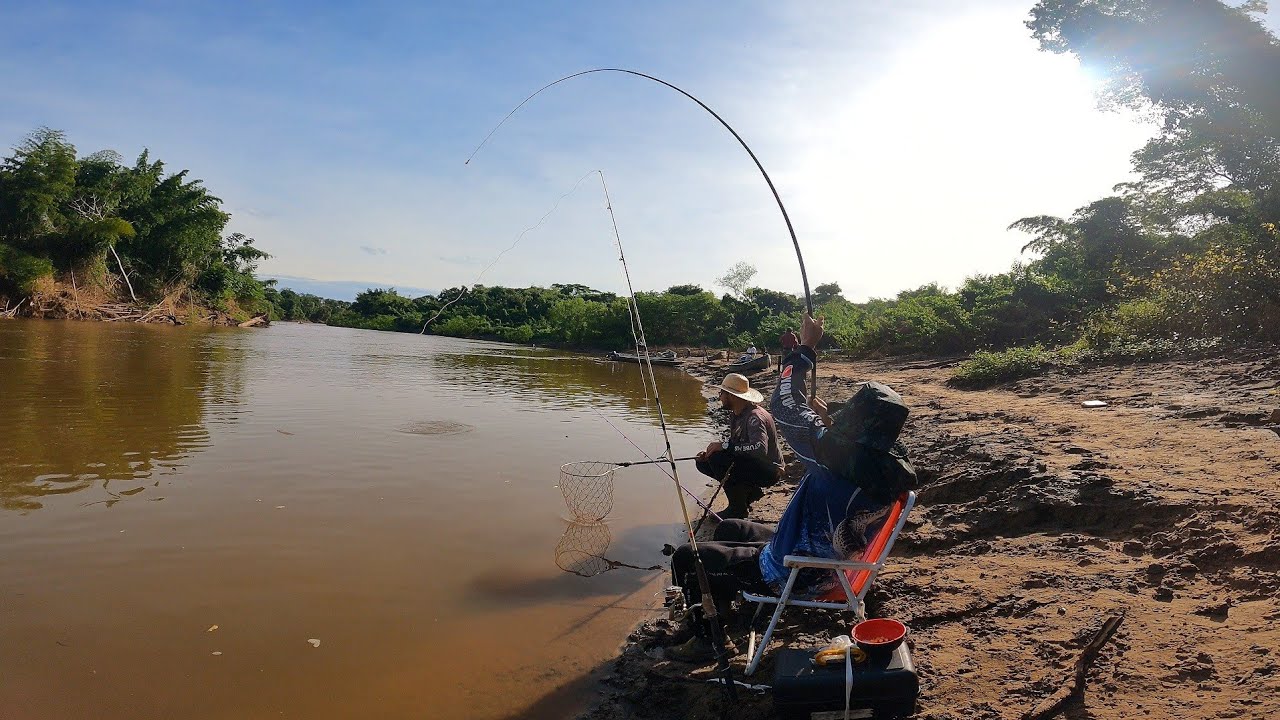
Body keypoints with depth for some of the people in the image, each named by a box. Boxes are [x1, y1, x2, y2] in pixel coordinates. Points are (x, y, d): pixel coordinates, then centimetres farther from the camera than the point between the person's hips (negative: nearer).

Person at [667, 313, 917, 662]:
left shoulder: (843, 459, -33)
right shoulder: (895, 470, -10)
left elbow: (784, 408, -24)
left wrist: (806, 349, -15)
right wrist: (828, 421, 11)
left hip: (792, 573, -9)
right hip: (829, 567, 9)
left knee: (686, 558, 3)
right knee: (728, 530, 27)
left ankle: (704, 639, 21)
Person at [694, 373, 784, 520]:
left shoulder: (754, 417, -25)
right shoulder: (734, 415, 5)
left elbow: (760, 448, -39)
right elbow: (735, 445, 10)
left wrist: (724, 446, -35)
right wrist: (708, 454, -7)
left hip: (768, 471, -9)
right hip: (751, 464, 9)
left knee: (718, 458, -28)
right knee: (703, 464, 3)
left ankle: (738, 508, -11)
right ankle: (751, 490, 9)